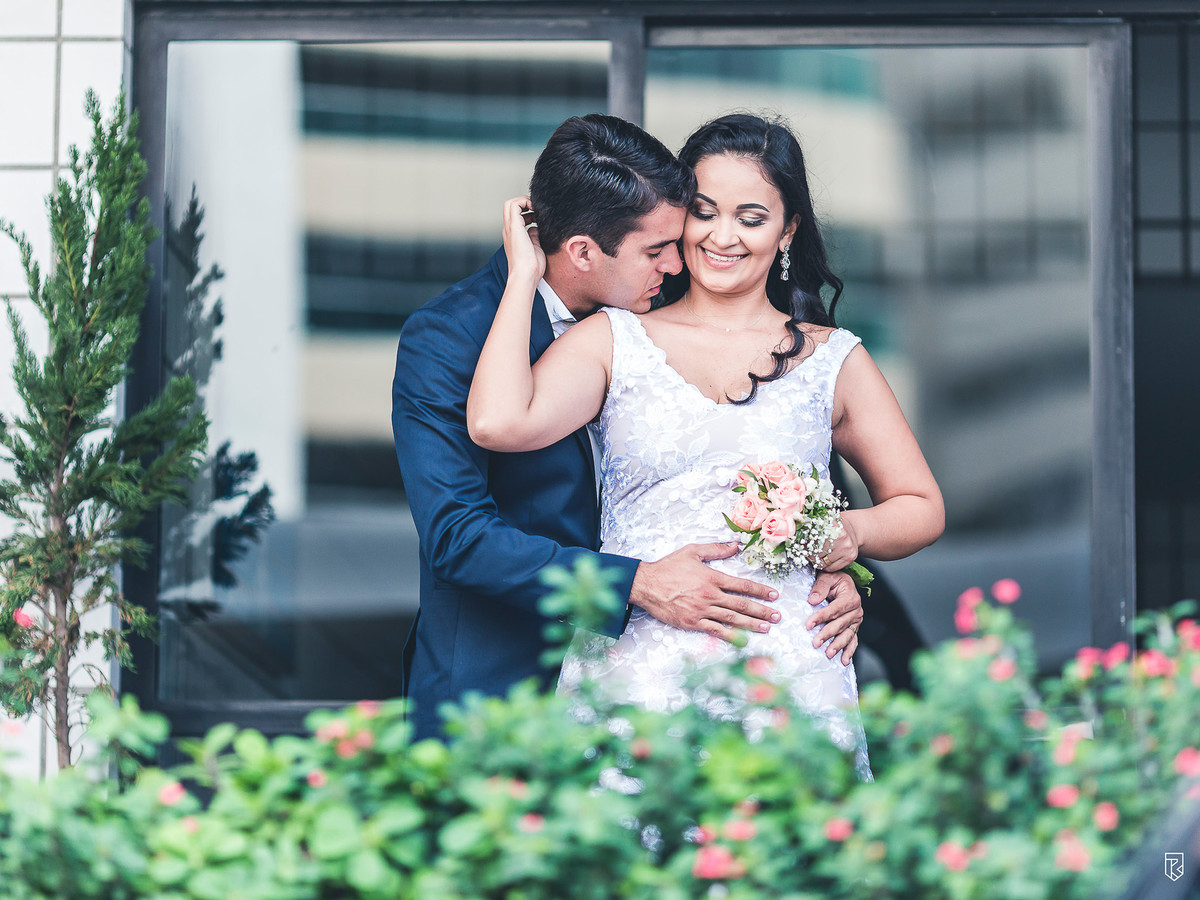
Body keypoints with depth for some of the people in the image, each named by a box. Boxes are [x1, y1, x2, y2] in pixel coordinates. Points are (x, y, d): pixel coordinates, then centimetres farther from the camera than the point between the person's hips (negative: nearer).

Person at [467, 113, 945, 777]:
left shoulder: (832, 360, 11)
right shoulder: (613, 341, 9)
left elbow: (921, 507, 19)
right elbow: (497, 423, -9)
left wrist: (852, 532, -4)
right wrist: (524, 275, 2)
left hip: (786, 671, 1)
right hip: (635, 670, 0)